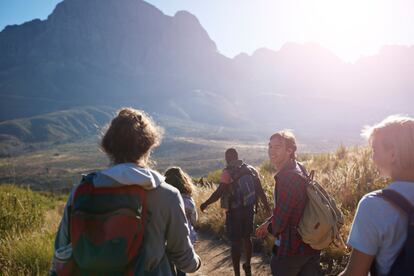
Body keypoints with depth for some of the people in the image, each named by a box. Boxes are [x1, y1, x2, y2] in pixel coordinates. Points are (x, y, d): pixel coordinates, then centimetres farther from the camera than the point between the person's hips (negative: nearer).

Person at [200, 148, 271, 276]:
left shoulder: (228, 172, -14)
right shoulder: (251, 170, 3)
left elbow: (219, 192, -19)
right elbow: (260, 191, 4)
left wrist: (205, 204, -7)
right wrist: (268, 208, 12)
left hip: (234, 212, -6)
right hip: (249, 209, 6)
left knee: (236, 243, 3)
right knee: (247, 238, 22)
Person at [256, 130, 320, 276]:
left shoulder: (288, 177, -27)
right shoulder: (299, 168, 4)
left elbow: (279, 223, -23)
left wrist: (269, 228, -2)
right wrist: (268, 223, 10)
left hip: (290, 250, -8)